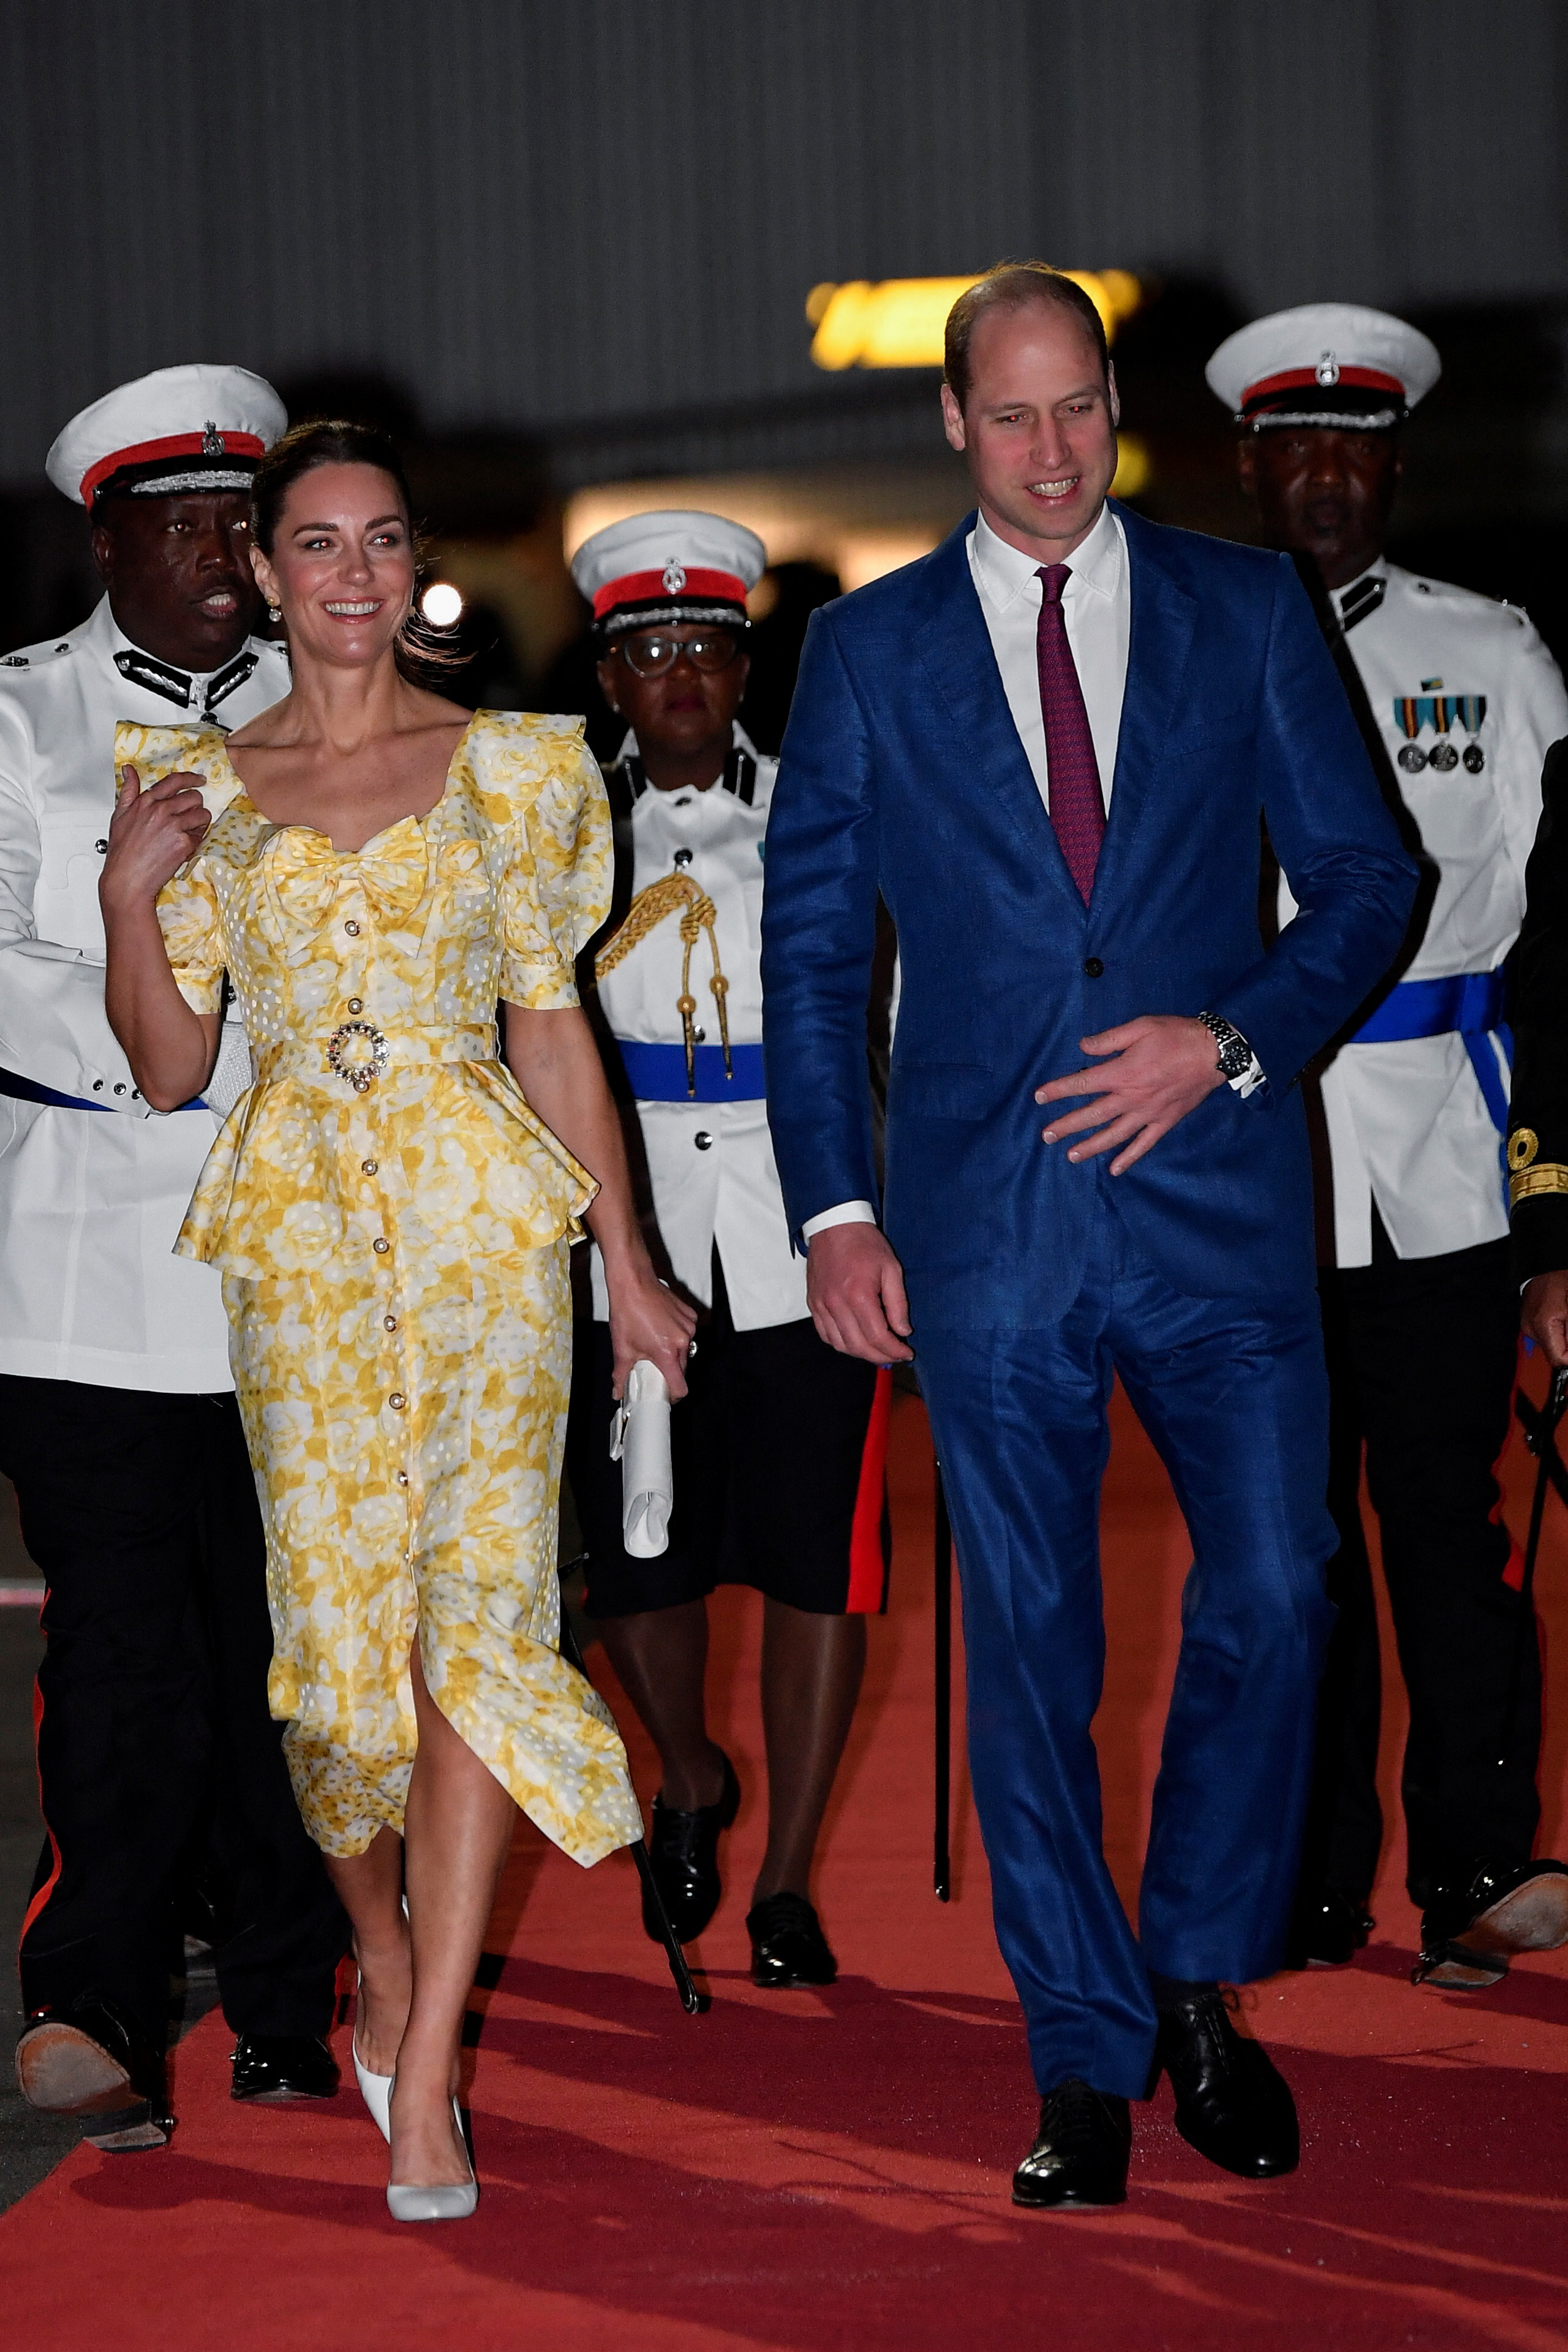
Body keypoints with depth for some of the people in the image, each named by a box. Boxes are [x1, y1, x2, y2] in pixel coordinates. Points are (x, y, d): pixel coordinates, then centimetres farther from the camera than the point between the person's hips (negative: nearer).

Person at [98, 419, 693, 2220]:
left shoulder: (509, 766, 7)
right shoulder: (203, 789, 9)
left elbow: (556, 1027, 9)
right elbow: (167, 1066, 9)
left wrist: (629, 1263, 7)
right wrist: (129, 894, -7)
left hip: (485, 1209, -1)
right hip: (299, 1226, 1)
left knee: (477, 1603, -12)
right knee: (337, 1624, -1)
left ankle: (421, 2076, -10)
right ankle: (387, 1963, 26)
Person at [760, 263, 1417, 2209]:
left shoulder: (1244, 610, 7)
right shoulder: (867, 649, 7)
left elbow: (1364, 871, 7)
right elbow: (810, 944, 8)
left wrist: (1233, 1039, -9)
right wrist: (833, 1207, 0)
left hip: (1217, 1190, 0)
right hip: (988, 1223, 0)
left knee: (1272, 1591, -6)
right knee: (1027, 1648, 3)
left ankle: (1198, 1978, 17)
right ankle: (1088, 2060, 15)